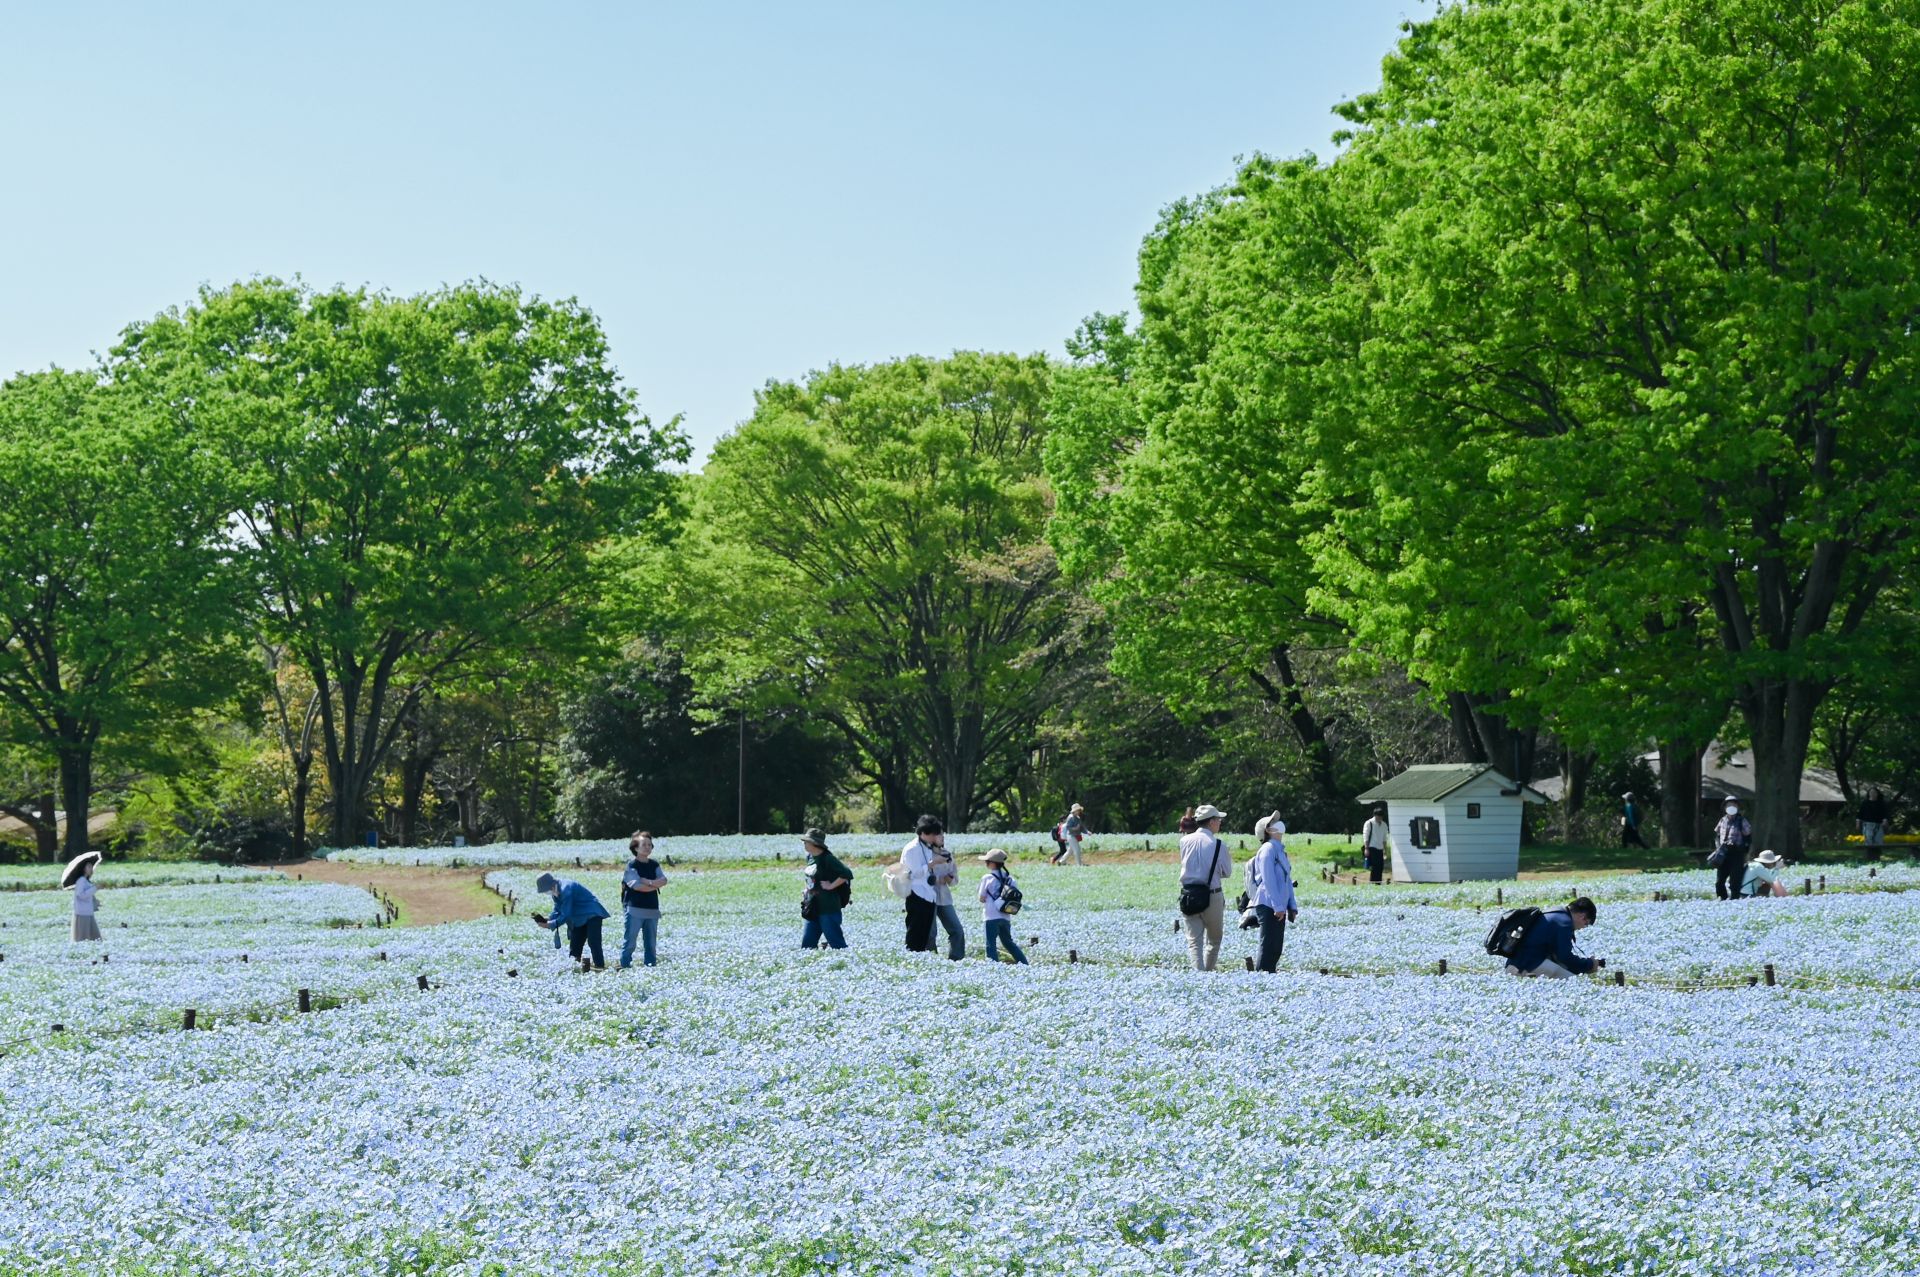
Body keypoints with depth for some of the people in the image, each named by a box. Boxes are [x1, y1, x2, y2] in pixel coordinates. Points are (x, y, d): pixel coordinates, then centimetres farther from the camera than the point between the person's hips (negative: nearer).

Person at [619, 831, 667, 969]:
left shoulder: (654, 865, 12)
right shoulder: (631, 865, -5)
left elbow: (664, 880, -2)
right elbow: (637, 886, -16)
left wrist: (649, 882, -17)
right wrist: (656, 885, -6)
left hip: (652, 909, 6)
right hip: (634, 909, -6)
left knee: (651, 942, 10)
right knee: (629, 942, -7)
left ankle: (650, 966, 15)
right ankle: (624, 966, -5)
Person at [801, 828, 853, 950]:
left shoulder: (827, 859, -14)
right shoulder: (809, 857, 10)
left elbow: (847, 874, -22)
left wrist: (831, 886, -17)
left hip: (828, 908, -9)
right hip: (813, 909, 9)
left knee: (837, 944, -6)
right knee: (807, 944, 7)